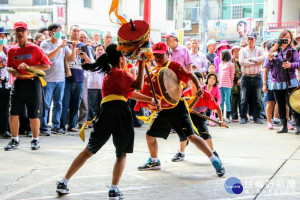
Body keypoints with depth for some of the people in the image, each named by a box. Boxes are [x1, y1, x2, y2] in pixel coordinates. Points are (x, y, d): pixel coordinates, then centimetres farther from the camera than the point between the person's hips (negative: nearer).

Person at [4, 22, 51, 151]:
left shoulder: (35, 49, -4)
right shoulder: (11, 50, 8)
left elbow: (47, 65, -7)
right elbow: (9, 66, 20)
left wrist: (29, 67, -17)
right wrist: (13, 71, -4)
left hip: (33, 83, -3)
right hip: (18, 83, 4)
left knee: (34, 115, 2)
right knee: (13, 113, 1)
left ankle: (35, 140, 19)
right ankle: (14, 140, 17)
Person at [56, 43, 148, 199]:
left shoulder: (108, 75, 28)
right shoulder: (120, 73, 6)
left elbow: (129, 91, 29)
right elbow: (138, 86, -3)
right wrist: (141, 66, 2)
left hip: (105, 111, 6)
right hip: (120, 110, -6)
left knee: (89, 151, 14)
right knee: (121, 153, 9)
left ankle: (63, 183, 14)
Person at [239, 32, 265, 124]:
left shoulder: (260, 50, 9)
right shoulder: (243, 50, 7)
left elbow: (263, 58, -12)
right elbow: (241, 62, -10)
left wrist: (250, 59, -12)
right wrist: (255, 62, -10)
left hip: (257, 77, 0)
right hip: (246, 77, 0)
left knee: (257, 99, 4)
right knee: (244, 99, 0)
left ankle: (257, 117, 12)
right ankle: (243, 117, 8)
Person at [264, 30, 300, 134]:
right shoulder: (273, 51, 10)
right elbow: (267, 68, 11)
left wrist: (290, 65, -26)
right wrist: (270, 59, -8)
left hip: (290, 82, -3)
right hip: (276, 83, 3)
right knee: (281, 105, 8)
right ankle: (284, 126, 17)